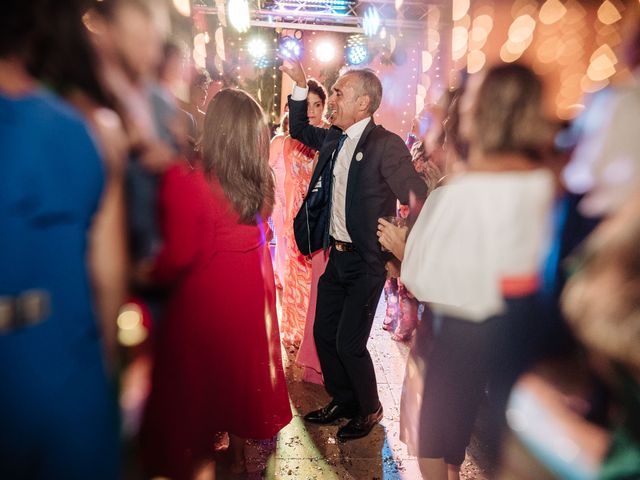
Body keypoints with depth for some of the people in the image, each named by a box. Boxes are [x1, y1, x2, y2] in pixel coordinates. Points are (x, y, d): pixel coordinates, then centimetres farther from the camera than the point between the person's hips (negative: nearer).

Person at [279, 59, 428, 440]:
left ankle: (370, 410, 24)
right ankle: (343, 402, 36)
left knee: (349, 343, -4)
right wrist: (300, 85, 13)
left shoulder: (386, 145, -16)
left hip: (366, 262, -7)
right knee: (324, 333, 14)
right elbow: (300, 130, 25)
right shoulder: (334, 139, 6)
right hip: (337, 256, 8)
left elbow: (420, 201, -17)